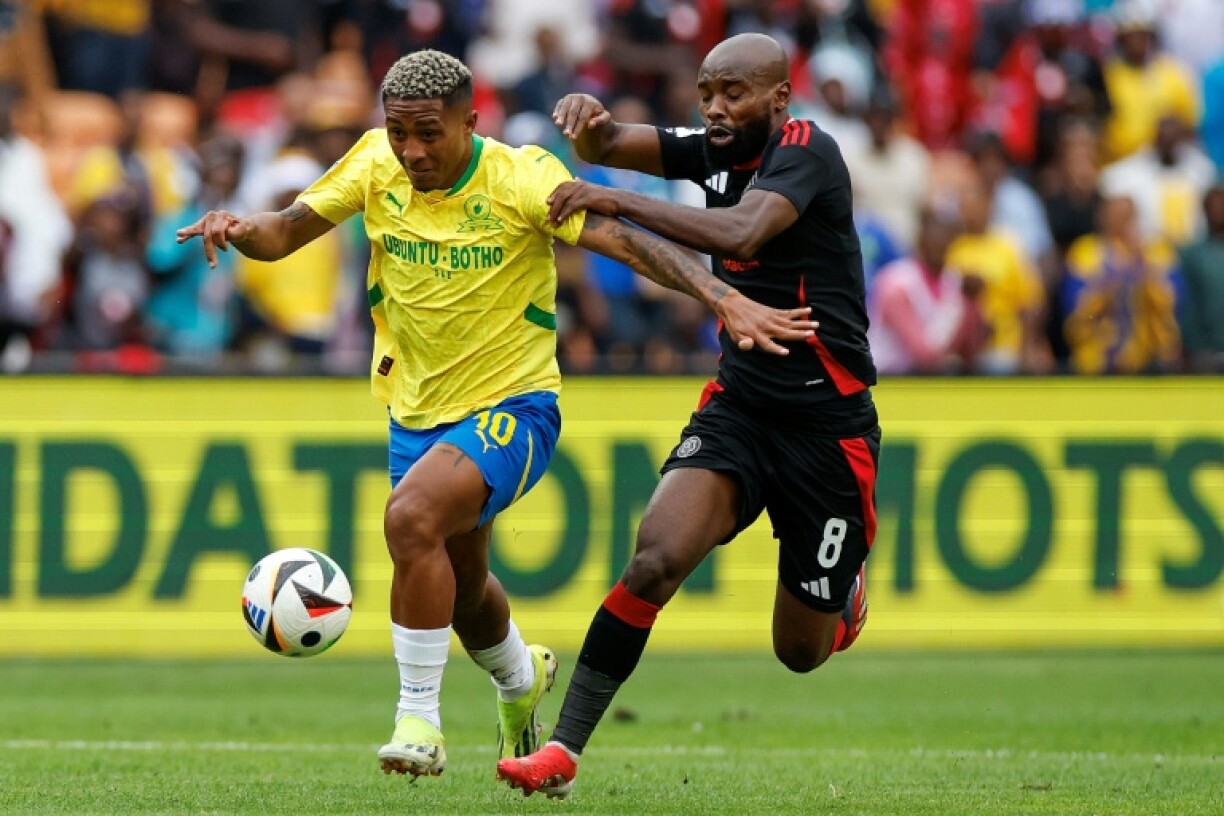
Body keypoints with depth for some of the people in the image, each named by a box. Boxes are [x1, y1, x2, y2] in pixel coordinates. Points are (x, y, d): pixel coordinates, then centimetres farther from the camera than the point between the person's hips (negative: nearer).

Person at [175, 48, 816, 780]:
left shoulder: (520, 178, -20)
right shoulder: (377, 165, -7)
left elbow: (623, 239, -29)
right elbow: (286, 232, 0)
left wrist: (726, 300, -42)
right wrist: (238, 230, -23)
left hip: (512, 405, -6)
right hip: (418, 412, 6)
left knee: (412, 518, -31)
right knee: (461, 588, 21)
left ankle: (419, 720, -18)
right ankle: (519, 679, 56)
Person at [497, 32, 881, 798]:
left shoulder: (807, 152, -17)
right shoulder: (716, 151, 3)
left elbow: (740, 233, -35)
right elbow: (608, 146, 2)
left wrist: (618, 202, -35)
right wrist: (590, 117, -22)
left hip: (829, 426, -5)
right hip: (738, 409, 5)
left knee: (801, 651, 7)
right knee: (657, 558, -22)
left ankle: (844, 589, 44)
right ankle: (563, 748, -19)